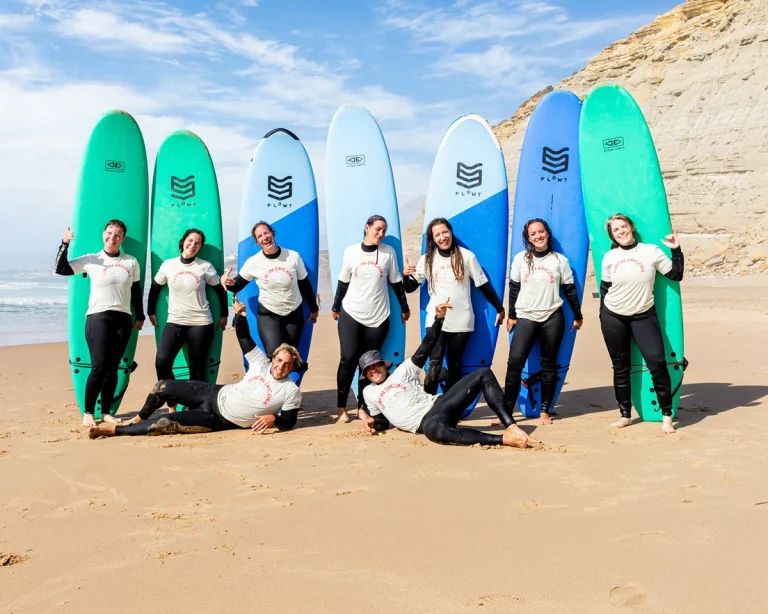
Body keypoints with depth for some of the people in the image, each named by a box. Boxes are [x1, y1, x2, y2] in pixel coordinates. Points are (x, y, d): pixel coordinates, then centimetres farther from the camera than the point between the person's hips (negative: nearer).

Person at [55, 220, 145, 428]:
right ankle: (88, 412, 5)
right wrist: (65, 244, -10)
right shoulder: (91, 260, 2)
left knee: (112, 368, 5)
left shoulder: (131, 262, 8)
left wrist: (140, 316, 17)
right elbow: (61, 269, -1)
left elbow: (136, 291, 15)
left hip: (122, 319, 3)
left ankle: (106, 412, 14)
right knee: (99, 367, -9)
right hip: (98, 317, -3)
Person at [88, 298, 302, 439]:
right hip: (215, 395, 4)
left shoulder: (291, 391, -12)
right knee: (163, 386, -5)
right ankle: (138, 419, 24)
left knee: (168, 423, -17)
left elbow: (289, 421, -9)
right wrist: (240, 314, -9)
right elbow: (244, 339, 5)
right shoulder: (262, 363, -1)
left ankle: (115, 429, -2)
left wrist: (273, 419, -29)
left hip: (221, 420, -4)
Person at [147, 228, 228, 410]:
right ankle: (172, 405, -2)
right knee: (161, 362, -17)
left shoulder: (205, 266, -2)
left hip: (201, 324, -1)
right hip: (175, 322, 1)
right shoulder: (168, 265, 2)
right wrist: (151, 312, 15)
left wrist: (224, 315, 8)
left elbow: (221, 291, 7)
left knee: (197, 369, 1)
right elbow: (154, 288, 13)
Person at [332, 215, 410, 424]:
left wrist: (404, 307, 13)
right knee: (348, 359, -8)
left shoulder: (388, 252, 1)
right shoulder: (351, 251, 1)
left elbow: (396, 282, 9)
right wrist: (335, 307, 16)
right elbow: (343, 282, 10)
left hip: (378, 317, 1)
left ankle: (362, 407, 13)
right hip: (350, 314, 0)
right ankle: (341, 408, 2)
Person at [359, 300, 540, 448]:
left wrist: (439, 318, -1)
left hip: (438, 405, 4)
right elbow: (384, 420, 25)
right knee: (434, 429, -44)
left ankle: (511, 427, -23)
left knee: (484, 374, -10)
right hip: (426, 422, -4)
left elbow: (425, 348, 10)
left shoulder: (402, 371, 19)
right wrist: (372, 421, 1)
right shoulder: (369, 392, 20)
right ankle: (502, 439, -43)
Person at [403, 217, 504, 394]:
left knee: (455, 366, 10)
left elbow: (484, 285, 5)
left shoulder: (466, 256, -2)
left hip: (462, 321, 1)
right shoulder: (427, 259, 2)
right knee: (434, 365, -12)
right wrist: (406, 275, -14)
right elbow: (410, 288, 7)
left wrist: (499, 308, 8)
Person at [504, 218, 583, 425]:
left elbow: (570, 290, 8)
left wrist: (578, 316, 12)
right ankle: (507, 410, -6)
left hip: (552, 318, 0)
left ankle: (545, 411, 15)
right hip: (525, 318, 0)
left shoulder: (560, 260, 2)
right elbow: (514, 288, 9)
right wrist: (512, 315, 11)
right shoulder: (520, 259, 3)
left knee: (549, 364, 6)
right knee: (515, 361, -11)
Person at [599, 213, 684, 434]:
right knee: (620, 367, 9)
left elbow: (676, 275, -3)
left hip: (643, 316, -1)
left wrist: (676, 250, -11)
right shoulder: (610, 257, 1)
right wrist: (603, 316, 10)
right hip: (613, 318, 2)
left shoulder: (651, 251, -3)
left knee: (657, 362, -13)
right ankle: (625, 415, 21)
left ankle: (666, 416, -1)